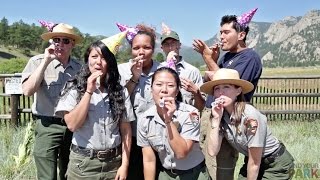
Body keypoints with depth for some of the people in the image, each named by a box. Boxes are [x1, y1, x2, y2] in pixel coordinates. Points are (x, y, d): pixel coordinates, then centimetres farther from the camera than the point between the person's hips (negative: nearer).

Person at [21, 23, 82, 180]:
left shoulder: (79, 67, 3)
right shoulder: (38, 61, -5)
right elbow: (27, 91, -18)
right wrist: (46, 61, -19)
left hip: (73, 126, 3)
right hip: (47, 127, -3)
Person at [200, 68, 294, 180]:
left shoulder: (250, 116, -29)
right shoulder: (221, 115, -11)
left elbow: (255, 163, -20)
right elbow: (212, 152, -19)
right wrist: (216, 119, -25)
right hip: (253, 162, 5)